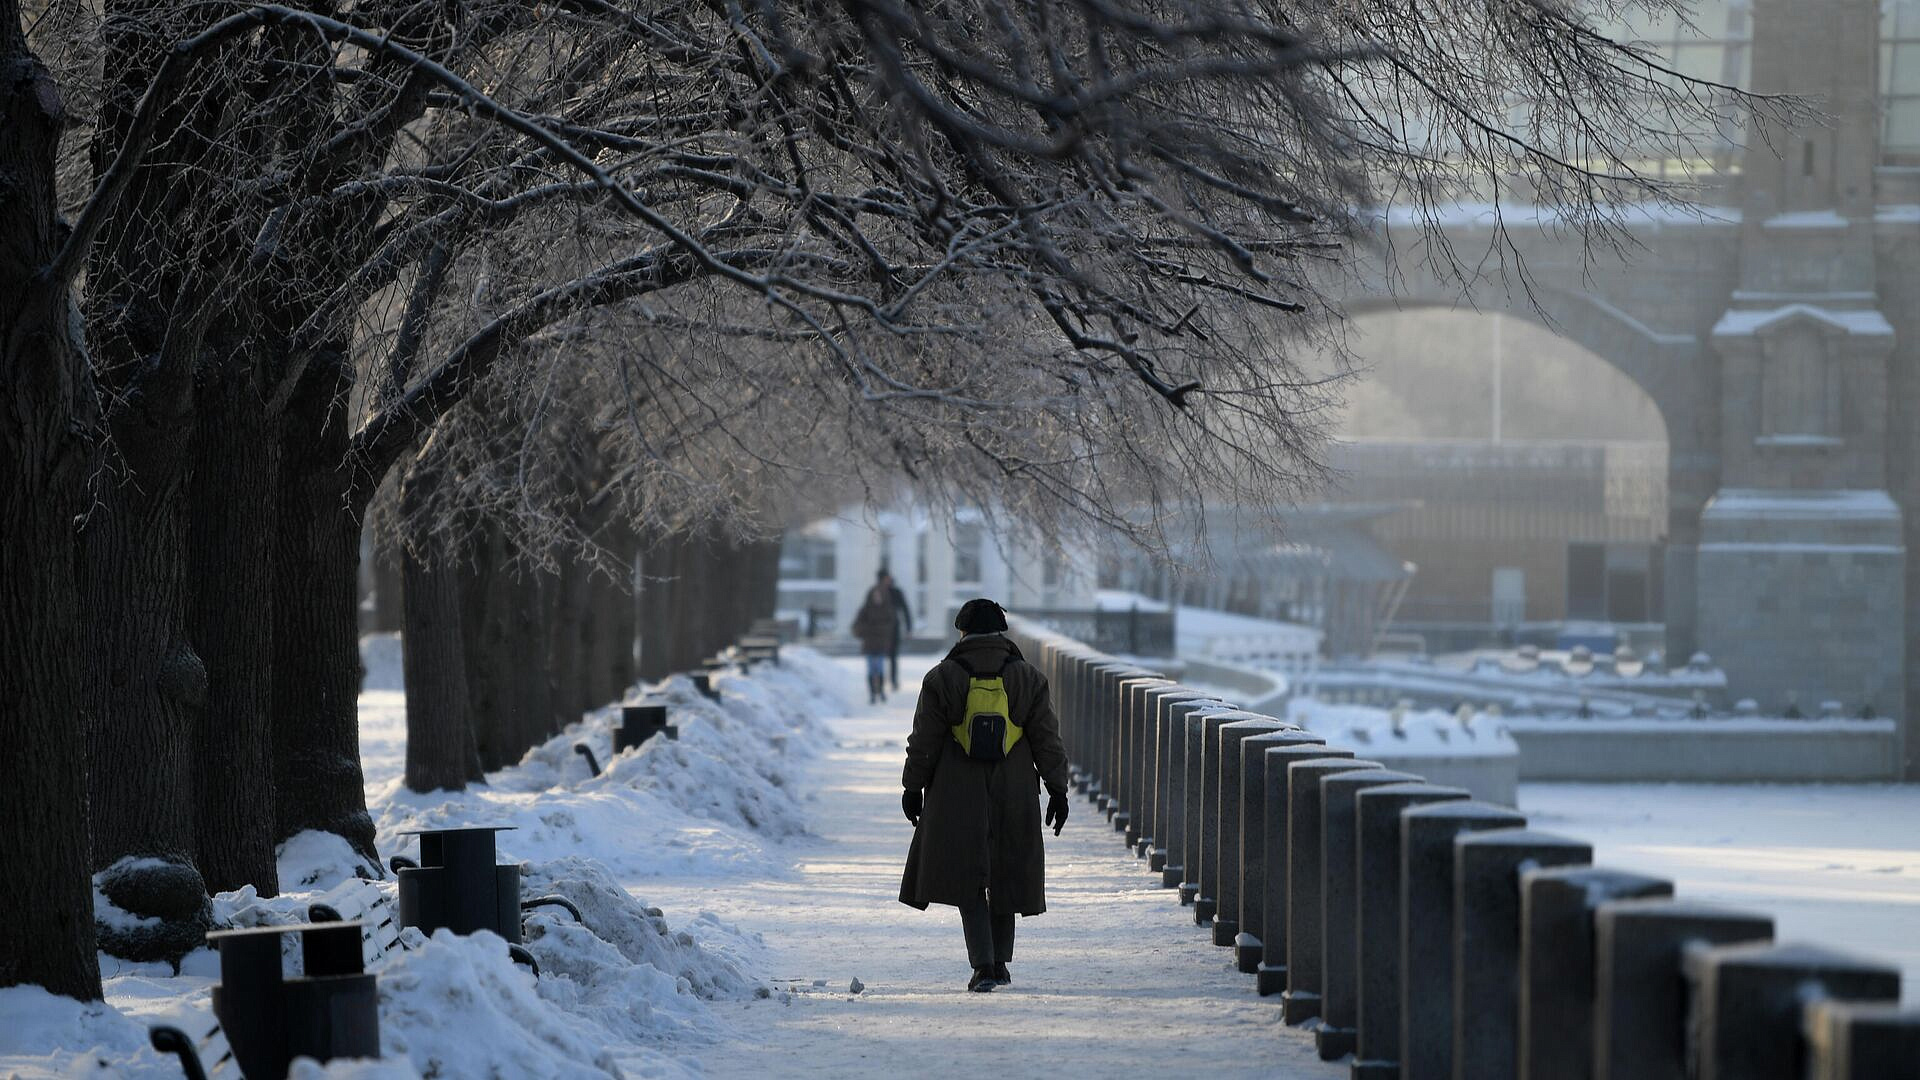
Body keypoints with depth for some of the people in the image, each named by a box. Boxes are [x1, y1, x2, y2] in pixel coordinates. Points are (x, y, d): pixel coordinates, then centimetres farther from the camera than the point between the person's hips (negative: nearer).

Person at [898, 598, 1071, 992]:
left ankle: (984, 964, -12)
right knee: (1004, 877, 14)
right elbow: (1047, 741, 2)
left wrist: (913, 788, 7)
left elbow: (924, 742, -1)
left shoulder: (942, 678, -2)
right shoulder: (1027, 678, 2)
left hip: (957, 801, -2)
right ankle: (1000, 962, 20)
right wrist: (1057, 790, 7)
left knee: (969, 883, 1)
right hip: (1013, 800, 2)